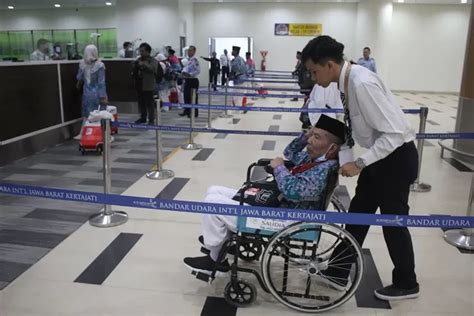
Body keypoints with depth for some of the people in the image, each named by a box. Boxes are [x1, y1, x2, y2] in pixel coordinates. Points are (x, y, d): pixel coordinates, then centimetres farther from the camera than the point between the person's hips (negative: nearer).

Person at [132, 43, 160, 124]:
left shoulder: (153, 61, -4)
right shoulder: (138, 60, 15)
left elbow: (154, 69, -22)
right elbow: (134, 70, 24)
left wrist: (144, 65, -28)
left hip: (148, 86, -6)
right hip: (139, 85, 6)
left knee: (149, 103, -4)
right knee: (141, 102, 13)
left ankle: (151, 119, 4)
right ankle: (143, 117, 26)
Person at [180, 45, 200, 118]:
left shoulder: (195, 60, -13)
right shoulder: (187, 59, 12)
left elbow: (198, 71, -18)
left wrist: (190, 74, -21)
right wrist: (183, 72, 2)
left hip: (193, 80, -8)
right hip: (187, 80, 8)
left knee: (193, 97, -3)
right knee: (186, 96, 13)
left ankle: (195, 113, 4)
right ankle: (187, 111, 24)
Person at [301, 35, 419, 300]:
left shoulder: (362, 84, -29)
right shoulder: (348, 82, -1)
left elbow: (394, 133, -29)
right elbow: (351, 127, 8)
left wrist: (360, 163, -26)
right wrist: (344, 159, 0)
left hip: (397, 156, -9)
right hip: (379, 155, 9)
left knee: (393, 221, 7)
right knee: (358, 213, 14)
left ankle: (406, 284, 30)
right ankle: (338, 273, 29)